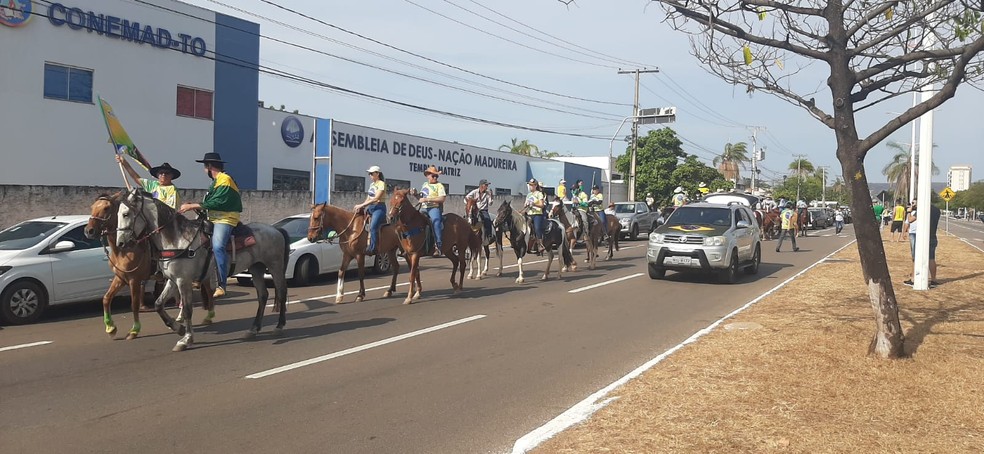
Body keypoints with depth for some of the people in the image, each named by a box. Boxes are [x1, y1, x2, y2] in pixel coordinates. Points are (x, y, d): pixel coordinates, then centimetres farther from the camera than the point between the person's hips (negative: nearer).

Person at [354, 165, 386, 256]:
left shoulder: (381, 184, -7)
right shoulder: (372, 184, 18)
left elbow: (376, 198, -17)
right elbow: (368, 198, 18)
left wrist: (362, 205, -20)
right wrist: (360, 206, 1)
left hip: (379, 207, -9)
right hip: (370, 207, 9)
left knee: (373, 227, -26)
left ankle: (372, 248, -25)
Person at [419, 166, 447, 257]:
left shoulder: (439, 186, 0)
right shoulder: (424, 185, 20)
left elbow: (442, 199, -14)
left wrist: (427, 199, -19)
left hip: (434, 208, -7)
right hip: (424, 208, 7)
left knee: (436, 220, -35)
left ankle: (438, 246, -39)